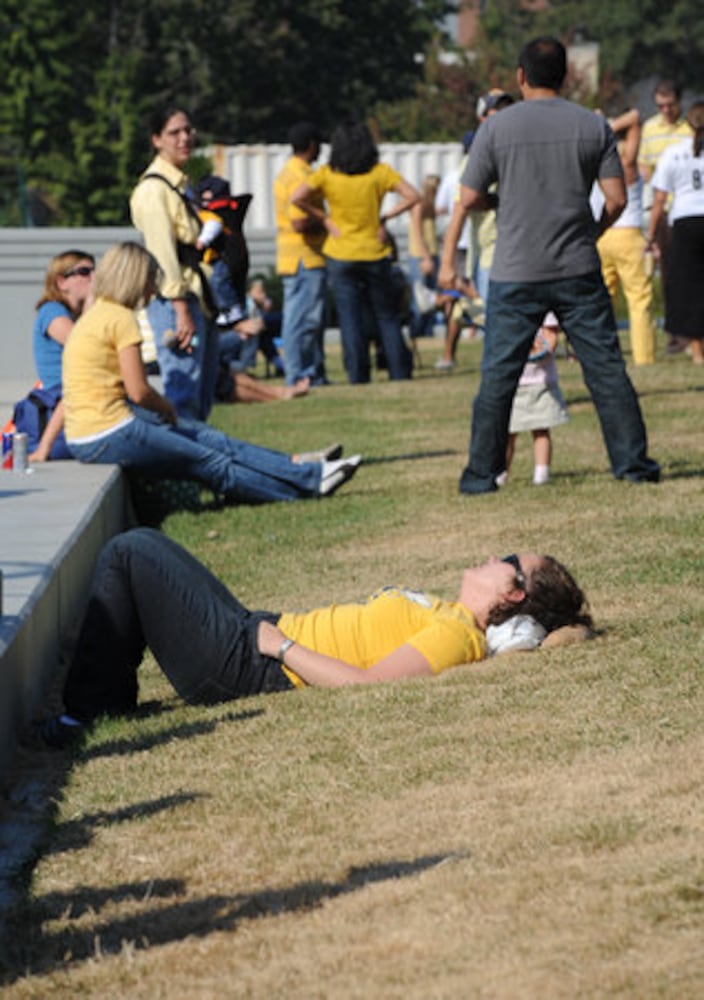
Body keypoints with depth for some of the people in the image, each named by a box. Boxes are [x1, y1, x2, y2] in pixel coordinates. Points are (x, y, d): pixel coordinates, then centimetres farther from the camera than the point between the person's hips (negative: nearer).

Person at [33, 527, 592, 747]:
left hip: (243, 664, -10)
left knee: (129, 553, -8)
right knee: (142, 544, 23)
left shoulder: (456, 634, -21)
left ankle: (85, 714, 0)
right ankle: (110, 698, 24)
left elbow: (364, 683, -31)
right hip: (263, 633, 10)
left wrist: (282, 645, -22)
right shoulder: (453, 619, 8)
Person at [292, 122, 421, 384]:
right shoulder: (380, 172, -4)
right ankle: (400, 371, 10)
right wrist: (386, 217, -2)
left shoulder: (326, 174, -5)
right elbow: (412, 196, -8)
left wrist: (325, 218, -5)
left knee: (350, 319, 2)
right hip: (375, 254, 1)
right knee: (386, 316, 10)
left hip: (340, 255, -1)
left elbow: (298, 197, -15)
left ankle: (358, 376, -1)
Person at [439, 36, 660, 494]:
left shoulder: (496, 128, -3)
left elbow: (468, 200, -2)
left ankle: (482, 473, 6)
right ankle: (633, 463, 8)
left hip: (515, 274, -1)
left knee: (498, 376, 4)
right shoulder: (593, 126, 2)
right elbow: (617, 199, -1)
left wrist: (448, 261, 12)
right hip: (579, 269, 1)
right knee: (607, 368, 7)